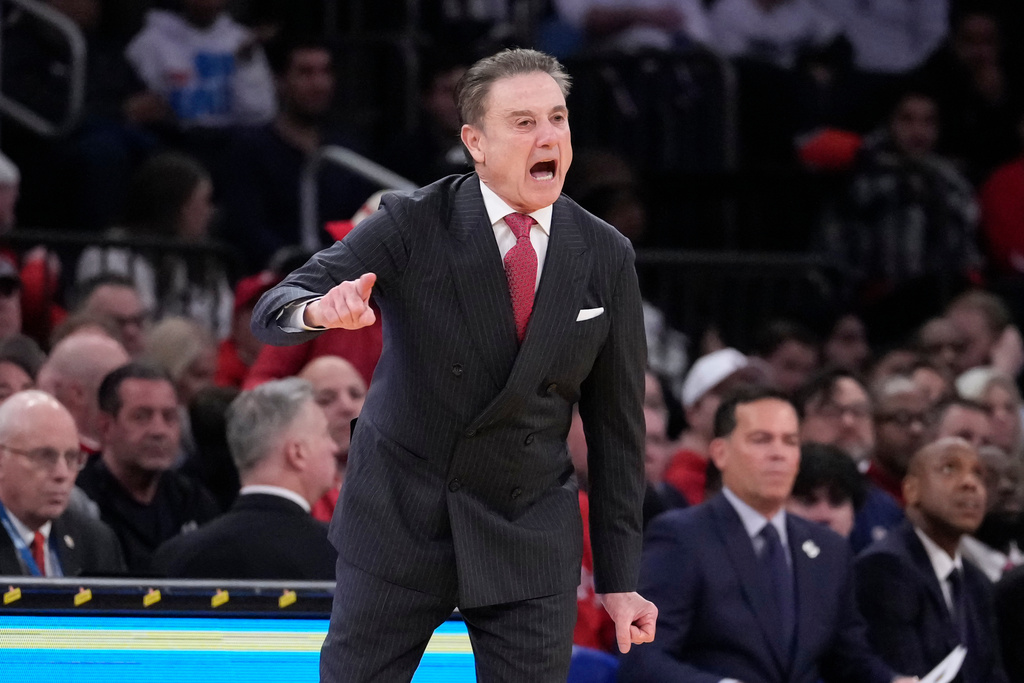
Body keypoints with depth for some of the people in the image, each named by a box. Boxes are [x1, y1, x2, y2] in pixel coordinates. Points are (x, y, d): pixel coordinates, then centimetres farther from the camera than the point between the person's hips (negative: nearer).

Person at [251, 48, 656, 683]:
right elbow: (274, 311, -17)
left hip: (529, 536, 1)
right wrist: (321, 310, -42)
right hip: (401, 519, -1)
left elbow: (616, 423, 4)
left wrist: (620, 579, 3)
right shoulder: (411, 225, -9)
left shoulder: (606, 256, -1)